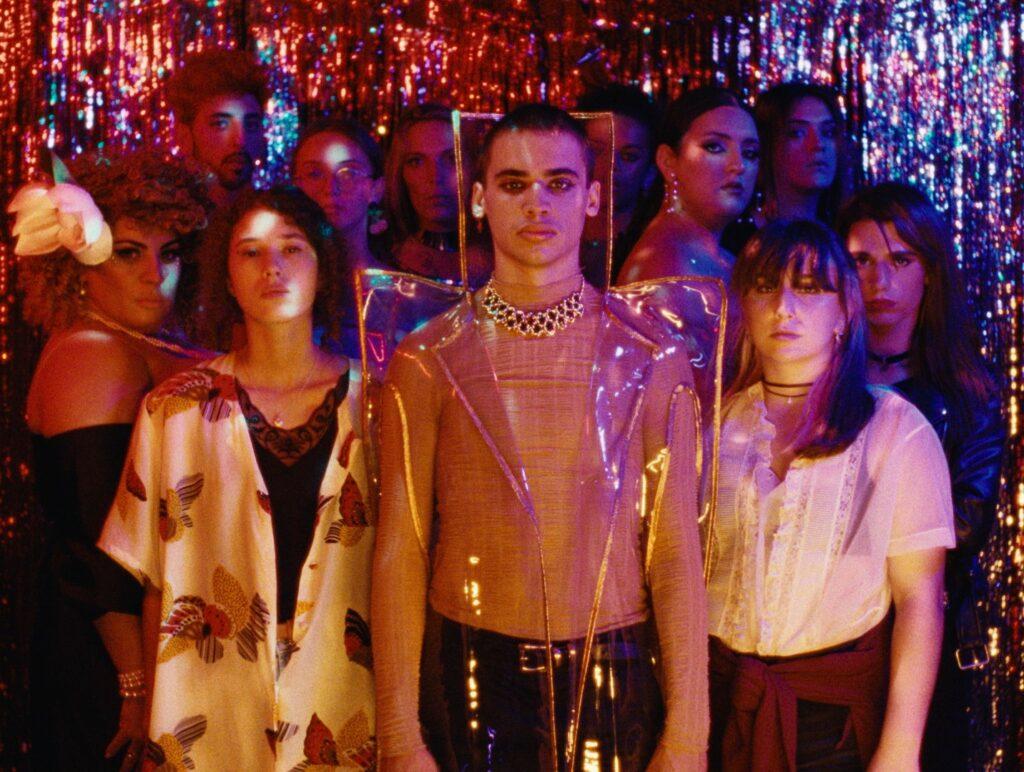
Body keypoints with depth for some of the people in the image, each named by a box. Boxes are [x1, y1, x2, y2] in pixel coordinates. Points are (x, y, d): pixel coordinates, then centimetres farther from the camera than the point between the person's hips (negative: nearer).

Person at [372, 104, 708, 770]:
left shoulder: (652, 359, 0)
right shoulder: (427, 362, 0)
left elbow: (675, 551, -3)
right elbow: (400, 553, -2)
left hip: (614, 679, 0)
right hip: (478, 677, 0)